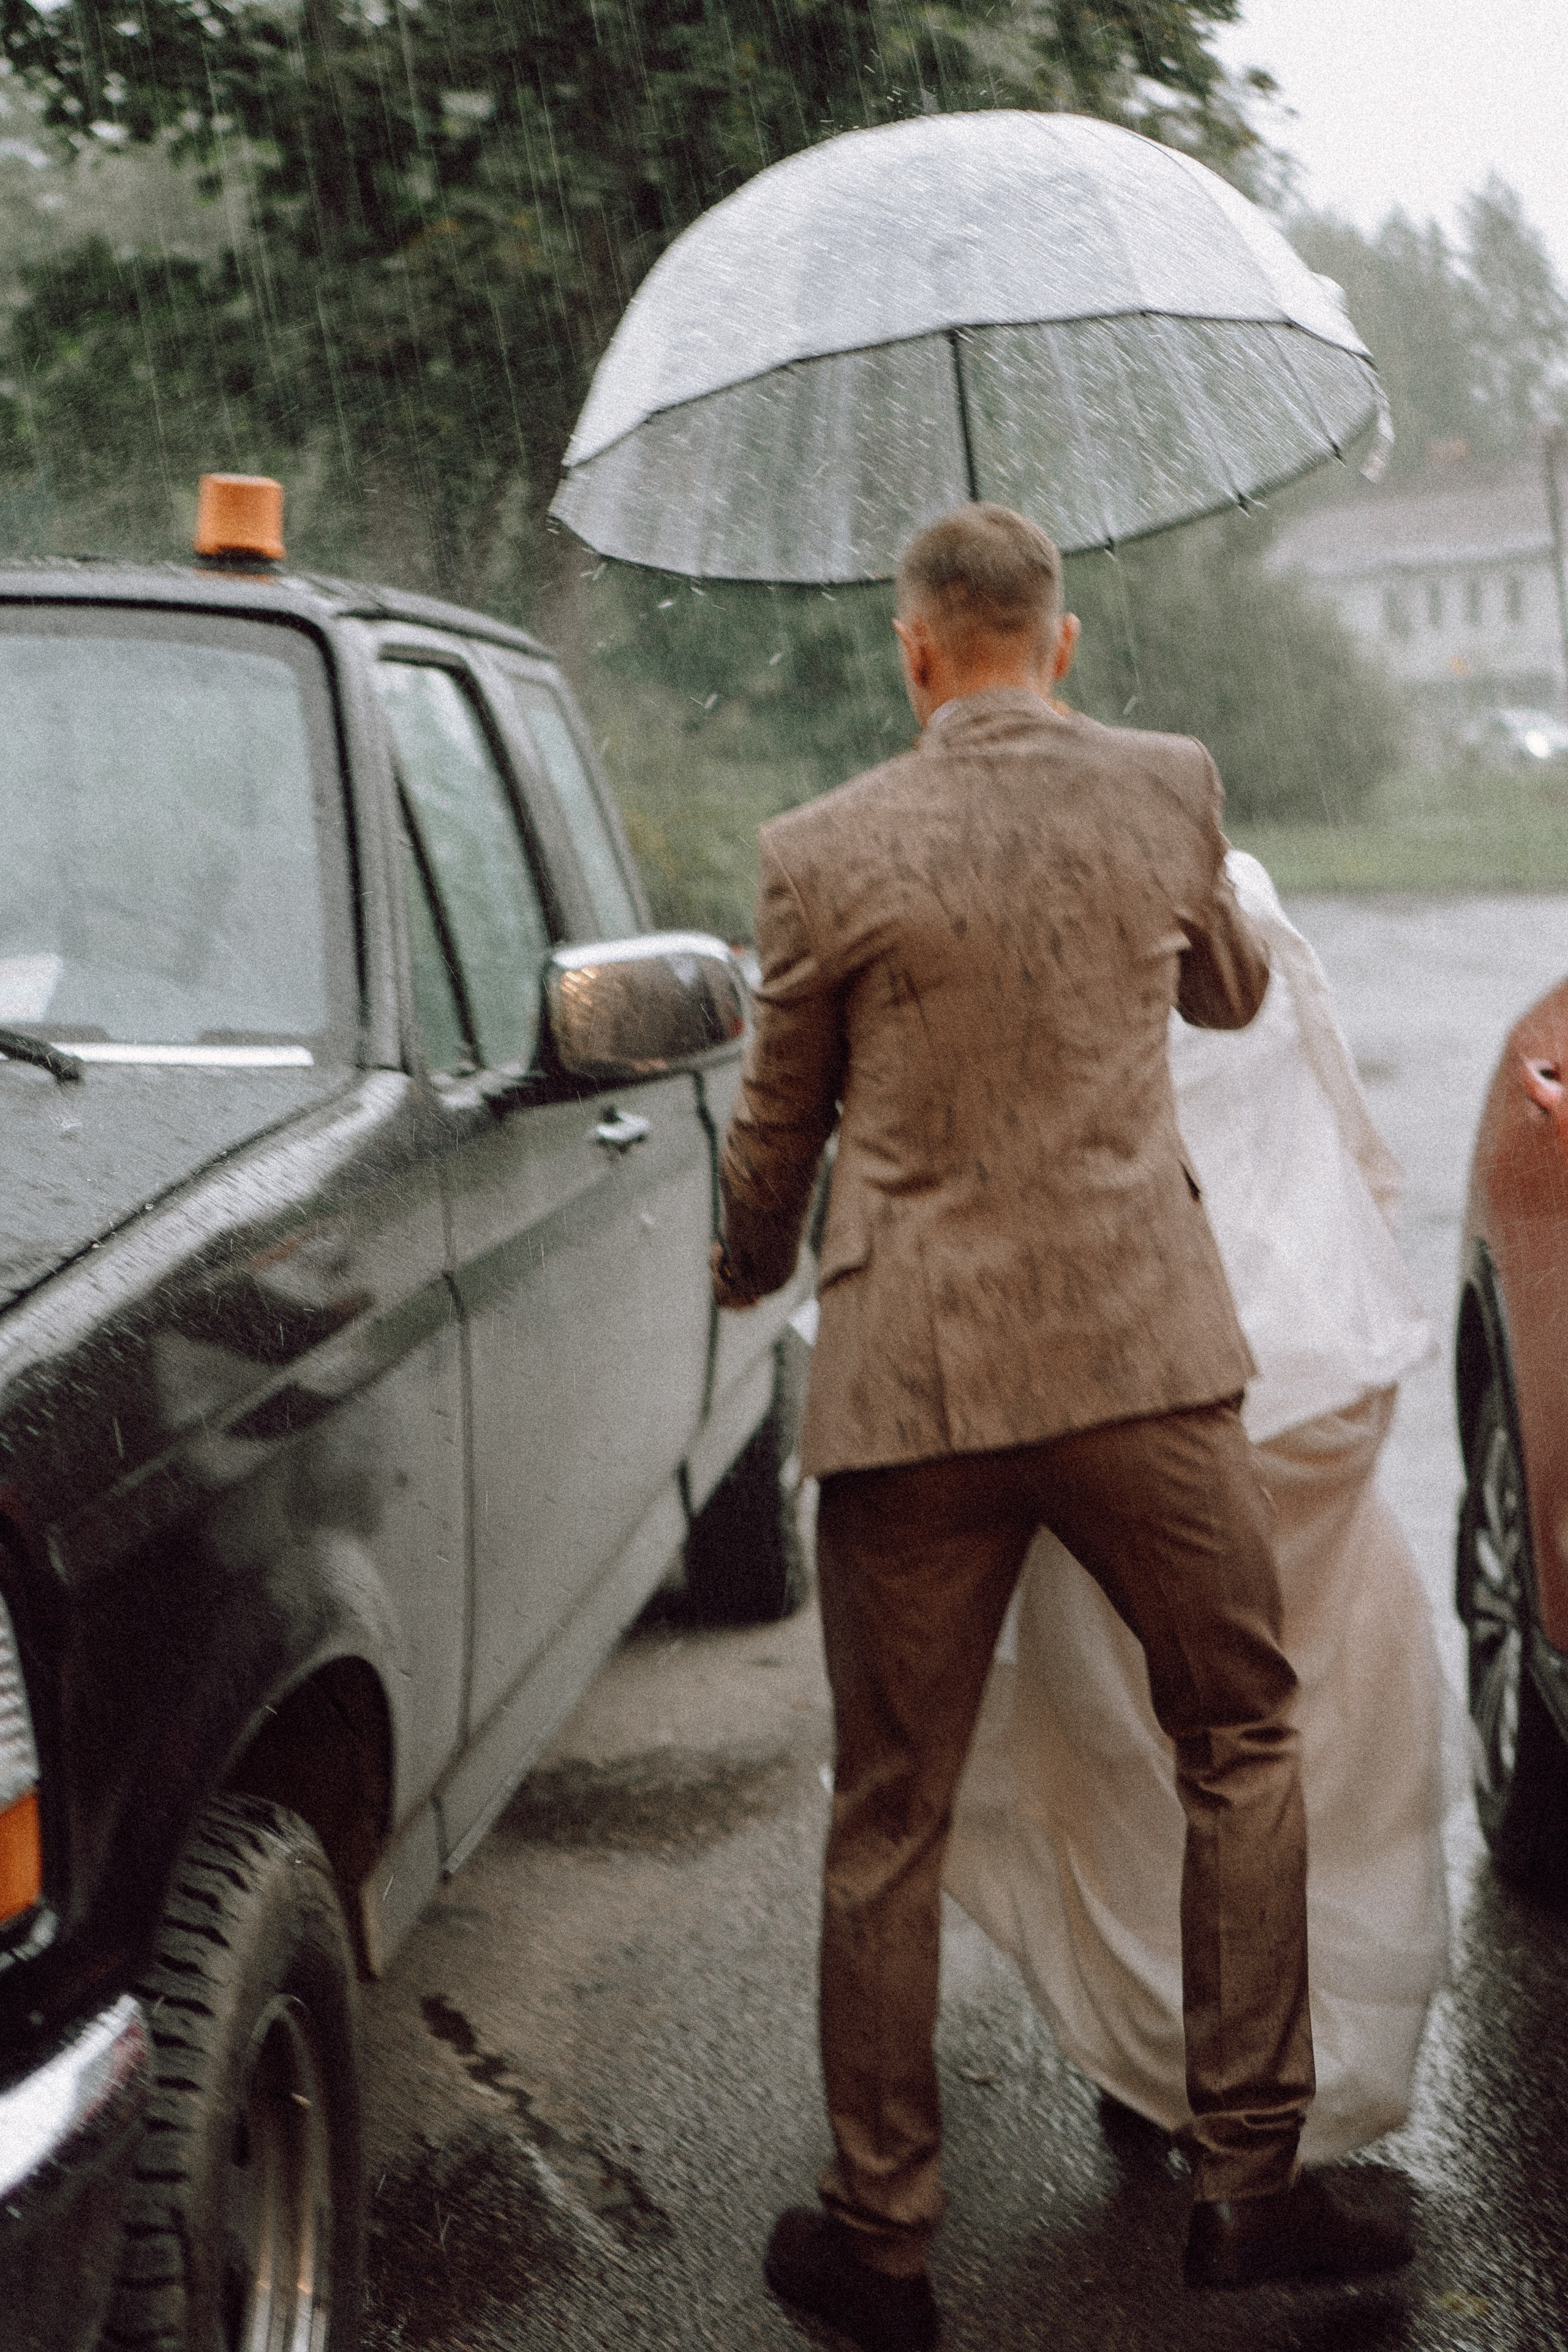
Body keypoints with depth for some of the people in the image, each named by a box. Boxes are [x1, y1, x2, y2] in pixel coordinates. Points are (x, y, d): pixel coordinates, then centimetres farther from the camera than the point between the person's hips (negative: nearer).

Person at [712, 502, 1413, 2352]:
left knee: (889, 1820, 10)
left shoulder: (823, 851, -3)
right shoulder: (1166, 789, 0)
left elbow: (775, 1135, 8)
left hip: (909, 1381, 0)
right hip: (1139, 1358, 1)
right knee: (1242, 1746, 17)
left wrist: (749, 1267, 30)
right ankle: (1250, 2180, 17)